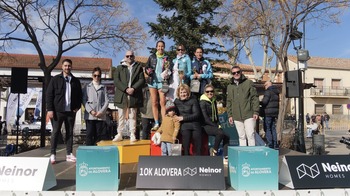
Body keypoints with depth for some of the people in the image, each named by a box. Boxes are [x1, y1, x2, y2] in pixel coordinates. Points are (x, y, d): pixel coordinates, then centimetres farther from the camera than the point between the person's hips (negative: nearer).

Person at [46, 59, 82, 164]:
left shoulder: (75, 81, 11)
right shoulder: (55, 79, 3)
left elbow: (80, 95, 17)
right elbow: (49, 95, -1)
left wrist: (78, 106, 3)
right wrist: (50, 109, -8)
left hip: (71, 111, 3)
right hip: (58, 111, -2)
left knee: (70, 132, 7)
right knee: (55, 132, 2)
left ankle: (69, 154, 14)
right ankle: (53, 154, 10)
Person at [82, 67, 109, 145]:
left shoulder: (103, 87, 13)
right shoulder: (87, 87, 10)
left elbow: (106, 101, 6)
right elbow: (84, 100, 3)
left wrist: (101, 112, -8)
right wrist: (90, 111, -10)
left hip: (101, 115, 1)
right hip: (89, 115, -1)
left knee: (99, 135, 0)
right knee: (89, 134, 0)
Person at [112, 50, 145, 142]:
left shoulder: (138, 67, 12)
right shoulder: (119, 68, 12)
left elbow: (142, 80, 1)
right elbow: (116, 81, 0)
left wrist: (133, 88, -13)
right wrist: (126, 89, -13)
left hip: (134, 96, -1)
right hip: (121, 96, 1)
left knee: (132, 116, 4)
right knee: (121, 116, 5)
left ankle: (132, 135, 8)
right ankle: (119, 134, 11)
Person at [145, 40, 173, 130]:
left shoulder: (167, 58, 9)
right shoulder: (152, 57, 13)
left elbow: (170, 70, 6)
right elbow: (146, 67, 12)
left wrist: (167, 75, -14)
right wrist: (148, 71, -10)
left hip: (162, 82, -2)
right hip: (153, 82, 2)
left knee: (163, 103, -9)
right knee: (154, 103, 1)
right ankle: (156, 124, 5)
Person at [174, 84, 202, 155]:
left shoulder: (193, 100, 7)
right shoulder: (176, 102, 15)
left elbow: (197, 114, -1)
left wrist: (184, 118, -6)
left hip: (195, 125, 0)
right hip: (184, 125, 1)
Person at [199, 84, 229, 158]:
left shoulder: (214, 101, 14)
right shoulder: (203, 102, -8)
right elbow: (205, 118, -14)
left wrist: (218, 125, 5)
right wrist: (216, 126, -14)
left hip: (214, 125, 7)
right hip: (206, 126, -7)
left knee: (227, 136, -12)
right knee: (220, 133, -29)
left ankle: (226, 156, -9)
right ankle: (214, 150, -10)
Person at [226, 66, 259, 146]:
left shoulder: (248, 83, 3)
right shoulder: (230, 86, 13)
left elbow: (255, 97, -1)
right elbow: (229, 102, 15)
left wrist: (256, 111, -8)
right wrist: (230, 115, 9)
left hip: (249, 115, -3)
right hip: (237, 117, 4)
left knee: (250, 135, -4)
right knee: (241, 137, 10)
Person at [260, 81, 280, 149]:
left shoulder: (268, 91, -11)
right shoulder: (276, 92, 16)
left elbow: (264, 101, -18)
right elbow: (277, 102, 18)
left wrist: (259, 102, 1)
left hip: (268, 113, -8)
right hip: (275, 113, 8)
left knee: (267, 129, -3)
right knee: (273, 128, 13)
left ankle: (270, 145, -6)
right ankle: (275, 144, 14)